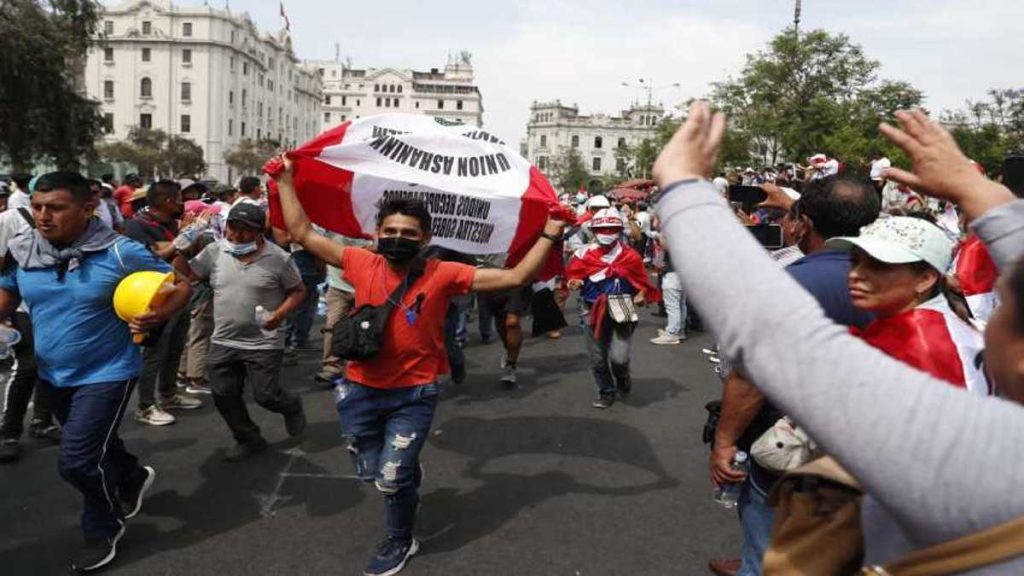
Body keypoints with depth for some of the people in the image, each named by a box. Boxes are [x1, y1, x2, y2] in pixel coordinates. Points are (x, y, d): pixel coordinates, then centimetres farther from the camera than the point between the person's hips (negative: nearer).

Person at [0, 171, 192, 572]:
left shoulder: (119, 252, -21)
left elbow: (180, 286, -15)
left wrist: (160, 314, -34)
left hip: (106, 374, -6)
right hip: (54, 375, 6)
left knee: (77, 461, -9)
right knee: (96, 443, 26)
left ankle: (104, 528, 20)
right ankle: (133, 478, 57)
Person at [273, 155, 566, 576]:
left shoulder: (443, 275, -14)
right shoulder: (362, 264, -7)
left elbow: (514, 277, -15)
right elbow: (302, 233, 1)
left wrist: (548, 237, -18)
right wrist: (286, 182, 1)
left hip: (413, 394, -3)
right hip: (361, 389, 3)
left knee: (392, 478, 3)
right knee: (370, 472, 17)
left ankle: (400, 542, 33)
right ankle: (407, 475, 53)